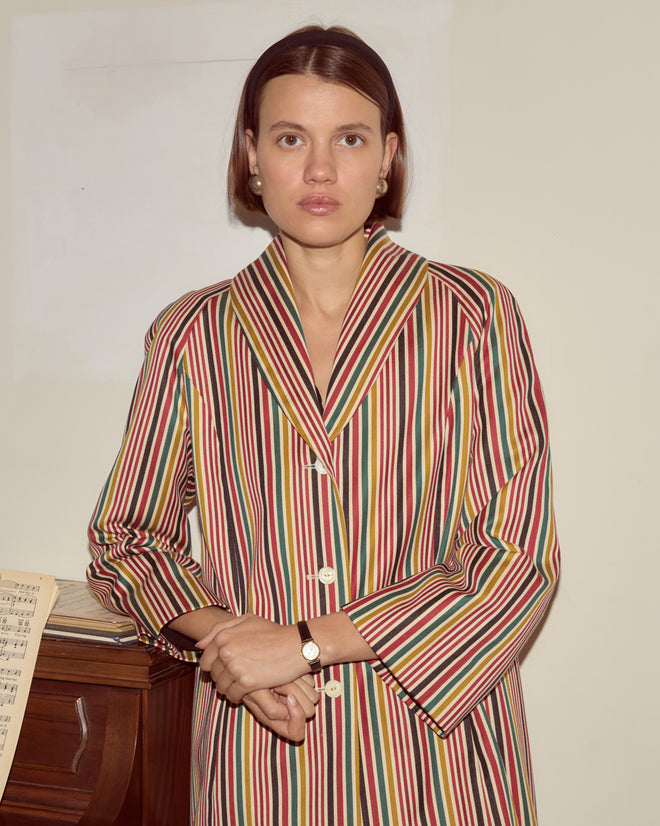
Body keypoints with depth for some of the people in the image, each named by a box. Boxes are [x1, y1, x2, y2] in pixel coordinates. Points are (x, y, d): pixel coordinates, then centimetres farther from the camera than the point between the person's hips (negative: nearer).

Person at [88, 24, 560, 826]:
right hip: (259, 750, 1)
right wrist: (222, 635, -11)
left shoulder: (472, 316, -6)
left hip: (436, 750, -1)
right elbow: (125, 540, 8)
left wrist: (304, 642, -15)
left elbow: (519, 556, -11)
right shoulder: (192, 335, -1)